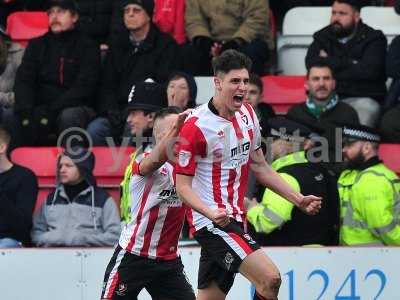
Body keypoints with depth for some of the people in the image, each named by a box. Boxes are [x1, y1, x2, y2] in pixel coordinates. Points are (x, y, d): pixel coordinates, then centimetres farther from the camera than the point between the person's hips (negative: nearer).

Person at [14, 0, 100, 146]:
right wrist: (25, 112, -16)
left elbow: (83, 87, -5)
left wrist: (50, 112, -17)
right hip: (40, 108, 3)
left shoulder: (87, 47, 7)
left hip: (74, 108, -2)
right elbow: (23, 81, 6)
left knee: (69, 116, -38)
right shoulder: (37, 45, 18)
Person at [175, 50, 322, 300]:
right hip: (211, 221, -8)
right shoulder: (196, 126, -15)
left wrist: (299, 200, 15)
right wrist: (210, 212, -31)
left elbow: (260, 167, 20)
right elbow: (183, 185, -13)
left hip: (235, 221, 8)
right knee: (270, 279, -22)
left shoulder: (247, 115, 9)